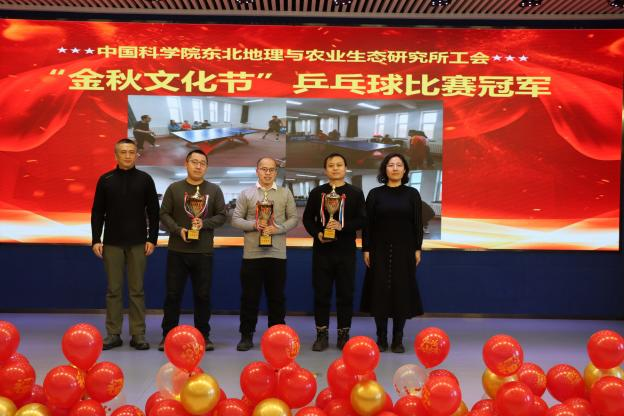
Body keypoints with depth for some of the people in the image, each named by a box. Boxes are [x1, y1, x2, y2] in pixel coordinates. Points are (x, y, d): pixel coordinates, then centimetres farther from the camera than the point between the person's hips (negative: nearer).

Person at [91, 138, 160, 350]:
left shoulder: (145, 179, 3)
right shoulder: (106, 180, 4)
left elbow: (153, 212, 3)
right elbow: (97, 212, 5)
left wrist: (152, 239, -4)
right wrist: (96, 240, -2)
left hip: (138, 243, 0)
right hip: (112, 243, 1)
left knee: (137, 290, 4)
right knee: (113, 290, 5)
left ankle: (138, 335, 10)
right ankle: (113, 334, 13)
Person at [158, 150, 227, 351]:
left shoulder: (214, 190, 5)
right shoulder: (174, 188, 4)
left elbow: (222, 215, 3)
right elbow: (164, 214, 2)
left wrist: (204, 224, -13)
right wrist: (178, 230, -14)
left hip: (204, 252, 1)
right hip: (177, 251, 0)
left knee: (203, 295, 7)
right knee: (173, 294, 5)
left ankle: (203, 335, 18)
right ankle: (168, 335, 16)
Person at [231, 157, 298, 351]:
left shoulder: (285, 193, 7)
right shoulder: (246, 193, 5)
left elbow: (293, 218, 4)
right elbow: (236, 219, 2)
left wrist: (277, 228, -13)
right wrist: (254, 225, -14)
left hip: (277, 253, 1)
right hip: (252, 253, 0)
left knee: (276, 297, 8)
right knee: (249, 296, 5)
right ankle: (246, 336, 16)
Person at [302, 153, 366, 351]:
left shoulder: (355, 193, 5)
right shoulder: (317, 192, 8)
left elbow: (362, 220, -1)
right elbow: (308, 218, 9)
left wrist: (342, 226, -17)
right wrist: (317, 234, -8)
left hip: (346, 250, -1)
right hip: (322, 250, 1)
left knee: (345, 294, 3)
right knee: (321, 293, 4)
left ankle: (343, 335, 14)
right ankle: (322, 335, 14)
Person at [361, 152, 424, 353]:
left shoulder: (412, 194, 3)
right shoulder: (375, 194, 2)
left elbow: (418, 223, 3)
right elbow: (367, 224, 0)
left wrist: (418, 249, -2)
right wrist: (366, 249, -4)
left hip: (404, 250, 0)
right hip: (380, 249, 0)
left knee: (402, 291, 3)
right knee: (379, 291, 1)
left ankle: (398, 340, 13)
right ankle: (381, 338, 13)